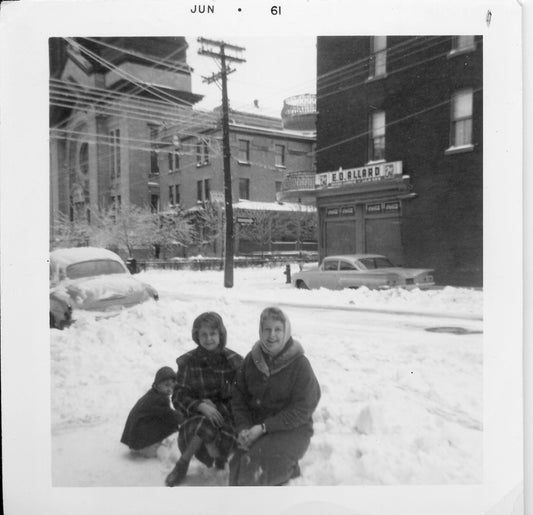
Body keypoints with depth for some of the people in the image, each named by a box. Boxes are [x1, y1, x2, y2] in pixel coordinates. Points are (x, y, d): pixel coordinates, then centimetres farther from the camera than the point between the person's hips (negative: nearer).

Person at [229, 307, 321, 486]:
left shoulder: (300, 364, -11)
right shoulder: (252, 359, 3)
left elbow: (301, 410, -13)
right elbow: (239, 397, 6)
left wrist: (263, 427, -19)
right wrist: (243, 428, -11)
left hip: (292, 431, -4)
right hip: (255, 428, 4)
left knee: (255, 462, -28)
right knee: (238, 465, -19)